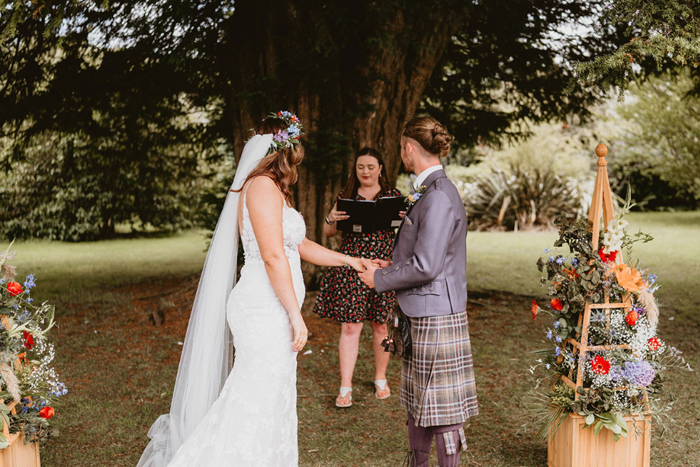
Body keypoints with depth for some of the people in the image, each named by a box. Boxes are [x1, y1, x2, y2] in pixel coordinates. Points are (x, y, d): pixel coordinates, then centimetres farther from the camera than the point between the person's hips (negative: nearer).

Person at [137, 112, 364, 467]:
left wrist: (349, 260, 28)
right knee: (259, 400, -8)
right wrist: (296, 315, -16)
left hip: (271, 312, 10)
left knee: (273, 398, 11)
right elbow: (273, 256, -18)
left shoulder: (274, 191, 18)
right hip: (265, 311, -10)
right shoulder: (263, 186, -13)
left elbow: (300, 245, 26)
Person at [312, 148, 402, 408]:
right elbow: (328, 233, 10)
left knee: (381, 326, 8)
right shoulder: (346, 196, 9)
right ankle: (345, 388, 2)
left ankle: (380, 379, 27)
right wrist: (331, 219, -12)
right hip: (350, 267, 0)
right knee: (350, 327, -3)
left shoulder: (393, 195, 6)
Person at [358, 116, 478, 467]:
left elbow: (426, 266, -23)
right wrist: (393, 266, 11)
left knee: (442, 409, 2)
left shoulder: (439, 197, -20)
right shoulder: (428, 192, 12)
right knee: (418, 402, 20)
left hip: (436, 318, -10)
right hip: (421, 314, 10)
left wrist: (380, 279, -11)